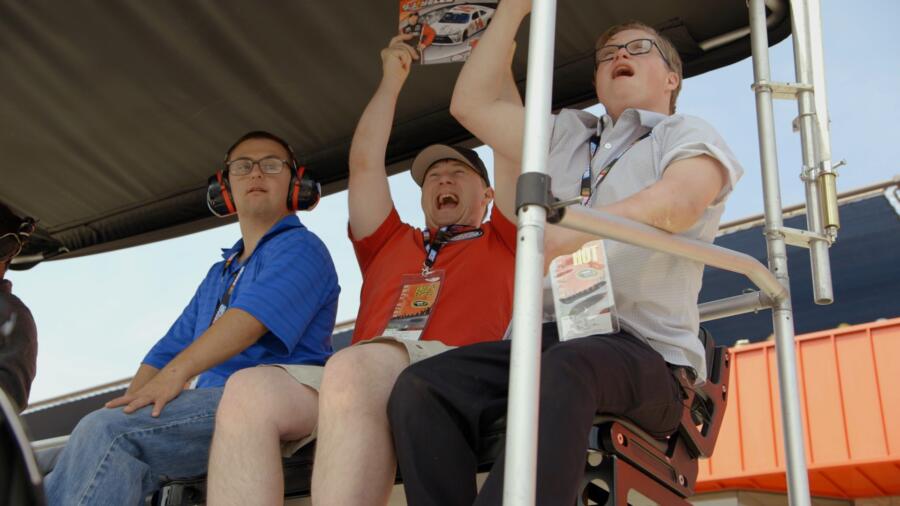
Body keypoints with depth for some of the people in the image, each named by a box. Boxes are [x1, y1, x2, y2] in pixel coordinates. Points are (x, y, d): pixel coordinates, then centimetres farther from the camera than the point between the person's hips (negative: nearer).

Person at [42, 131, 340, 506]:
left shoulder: (300, 247, 5)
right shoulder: (219, 275, 33)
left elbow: (252, 317, -15)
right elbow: (168, 350, 27)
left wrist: (175, 374, -28)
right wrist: (129, 403, 7)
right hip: (212, 406, 7)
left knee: (107, 433, -28)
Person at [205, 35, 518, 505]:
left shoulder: (497, 244, 29)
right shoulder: (390, 244, 37)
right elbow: (364, 161, 35)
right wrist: (393, 77, 43)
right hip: (358, 376, 4)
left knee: (352, 368, -38)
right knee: (249, 389, -27)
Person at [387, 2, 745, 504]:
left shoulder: (690, 136, 10)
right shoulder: (565, 136, 27)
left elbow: (679, 201, -14)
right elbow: (471, 103, 23)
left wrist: (578, 229, -31)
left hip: (647, 352, -5)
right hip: (547, 341, 5)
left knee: (568, 368, -41)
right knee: (420, 386, -23)